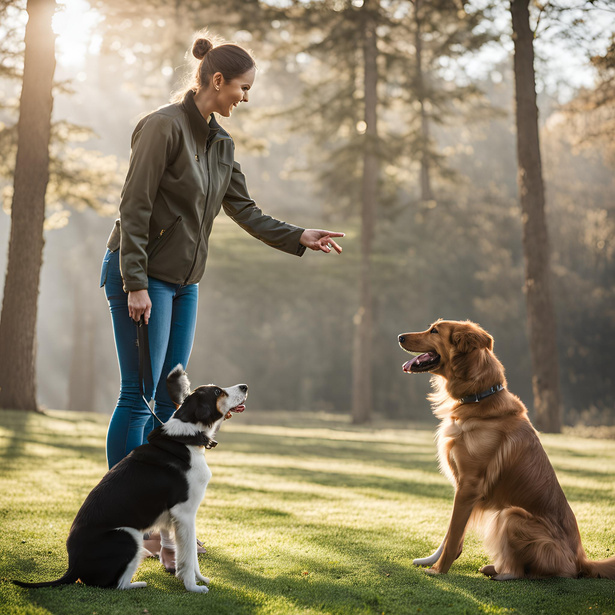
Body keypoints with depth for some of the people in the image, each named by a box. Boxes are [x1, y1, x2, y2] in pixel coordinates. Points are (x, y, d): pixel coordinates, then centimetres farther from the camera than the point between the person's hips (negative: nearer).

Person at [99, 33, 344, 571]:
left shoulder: (221, 143, 12)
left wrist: (299, 238, 4)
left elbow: (245, 211, 14)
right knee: (139, 396, -8)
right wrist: (136, 284, -20)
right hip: (142, 275, -8)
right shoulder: (164, 126, -13)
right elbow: (134, 209, -17)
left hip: (184, 283, 8)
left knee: (169, 401, 8)